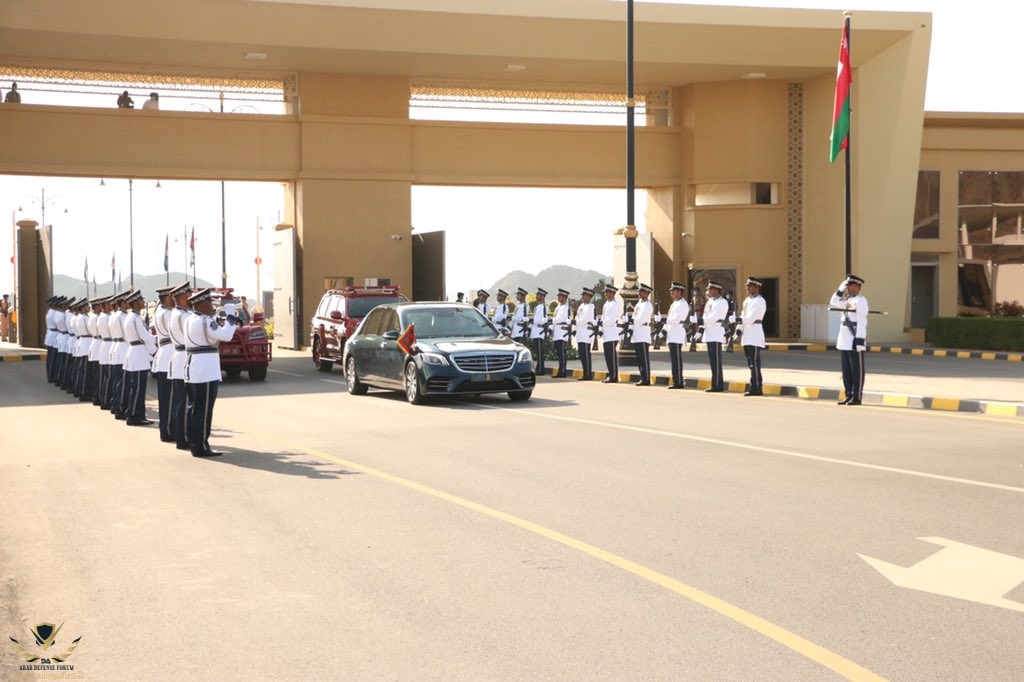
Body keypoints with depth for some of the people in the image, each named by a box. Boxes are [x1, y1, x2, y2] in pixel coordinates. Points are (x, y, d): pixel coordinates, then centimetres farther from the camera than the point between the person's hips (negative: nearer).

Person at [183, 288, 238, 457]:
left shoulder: (190, 320, 13)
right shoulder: (204, 321, -17)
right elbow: (226, 335, -19)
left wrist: (220, 315, 16)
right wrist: (230, 316, -8)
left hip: (192, 369, 10)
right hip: (205, 370, -10)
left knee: (194, 409, 13)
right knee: (204, 410, -5)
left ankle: (194, 444, 19)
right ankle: (201, 447, -3)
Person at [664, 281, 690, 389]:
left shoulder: (682, 304, -11)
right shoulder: (675, 303, 19)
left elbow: (675, 320, -19)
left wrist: (664, 319, -11)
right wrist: (665, 329, 11)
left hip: (677, 336, -10)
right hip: (672, 335, 10)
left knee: (676, 360, -9)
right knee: (674, 359, 11)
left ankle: (678, 382, -7)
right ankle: (676, 381, 15)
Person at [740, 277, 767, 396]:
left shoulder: (759, 301, -10)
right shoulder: (747, 300, 18)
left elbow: (751, 318, -18)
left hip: (754, 335, -9)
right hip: (747, 336, 9)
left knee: (754, 362, -9)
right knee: (751, 363, 10)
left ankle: (756, 388, -8)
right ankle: (757, 387, 15)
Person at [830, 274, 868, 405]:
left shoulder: (860, 301, -11)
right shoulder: (847, 300, 15)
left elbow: (862, 322, -16)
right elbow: (833, 304, 26)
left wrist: (860, 340, -22)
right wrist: (840, 289, 13)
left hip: (855, 342, -9)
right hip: (844, 342, 9)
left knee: (857, 370, -3)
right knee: (846, 371, 11)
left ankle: (857, 397, 0)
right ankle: (849, 396, 16)